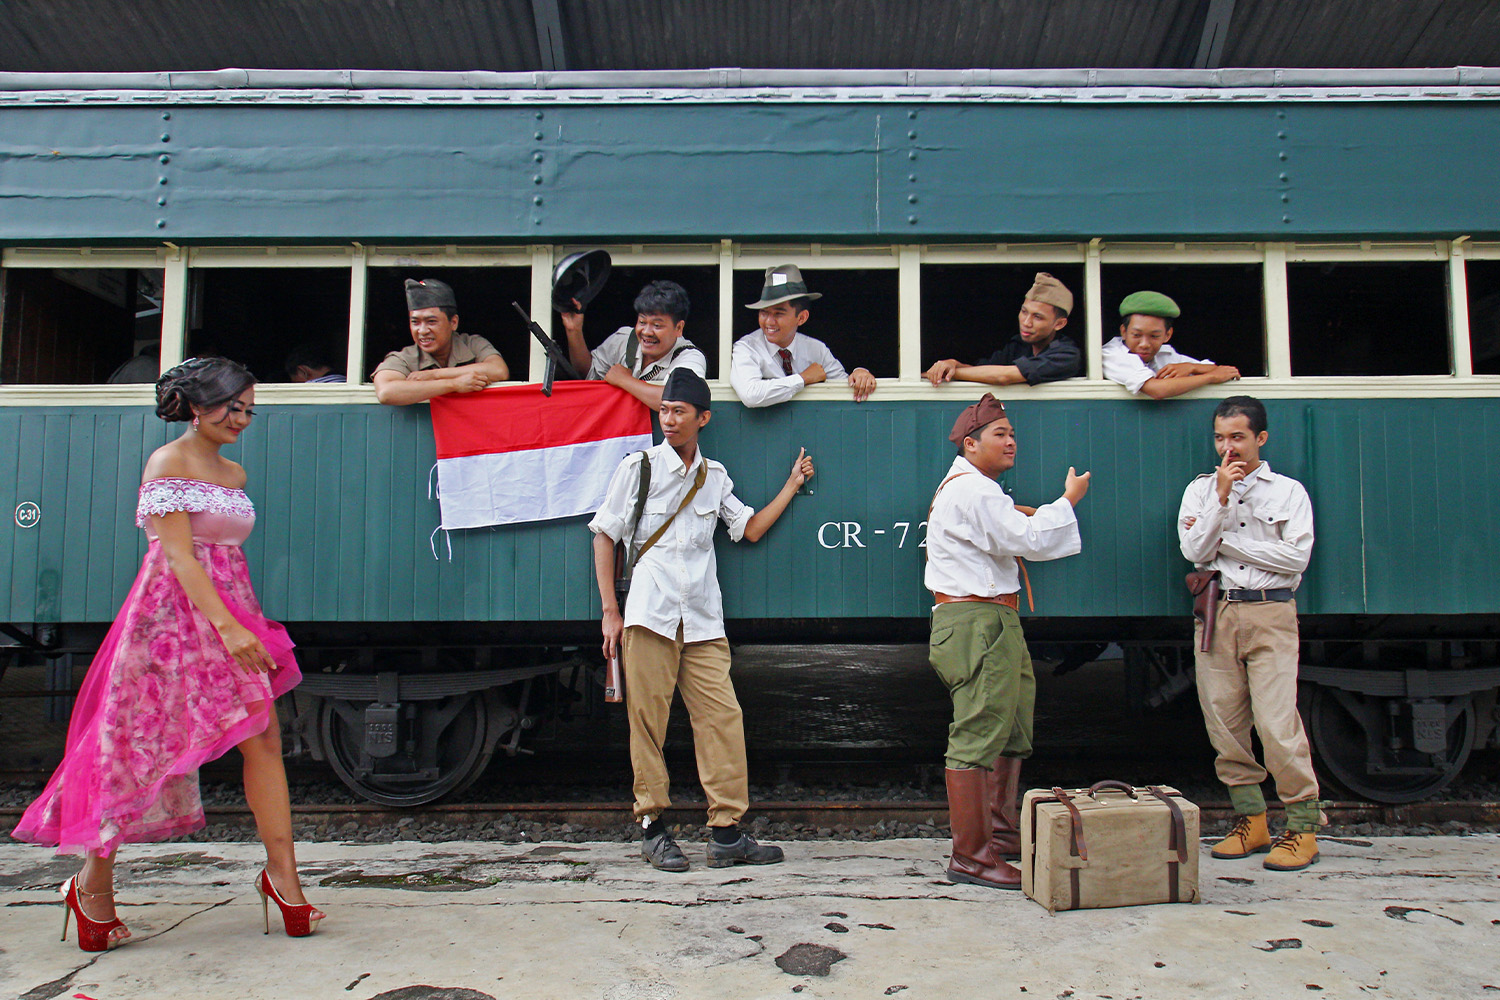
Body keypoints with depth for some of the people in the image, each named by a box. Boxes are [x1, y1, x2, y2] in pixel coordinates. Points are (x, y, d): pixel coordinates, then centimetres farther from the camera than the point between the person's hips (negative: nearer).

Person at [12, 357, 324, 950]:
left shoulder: (233, 473, 16)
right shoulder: (168, 462, -7)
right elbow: (178, 555, -16)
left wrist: (242, 624, 15)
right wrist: (226, 626, -25)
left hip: (229, 615, 7)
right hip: (176, 613, -7)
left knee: (264, 740, -1)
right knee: (140, 749, 2)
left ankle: (282, 874, 4)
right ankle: (92, 881, 19)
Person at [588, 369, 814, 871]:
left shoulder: (715, 476, 16)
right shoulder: (639, 466, 6)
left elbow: (750, 529, 19)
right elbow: (604, 534, 6)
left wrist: (793, 484, 17)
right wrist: (610, 611, -1)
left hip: (703, 621, 3)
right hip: (650, 615, -3)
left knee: (722, 717, -4)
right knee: (647, 718, -4)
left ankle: (727, 833, 3)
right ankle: (652, 826, 9)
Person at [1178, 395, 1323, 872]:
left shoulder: (1288, 491, 9)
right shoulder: (1200, 490, 13)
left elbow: (1297, 556, -4)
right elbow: (1194, 551, -1)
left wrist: (1224, 541, -3)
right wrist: (1222, 496, -7)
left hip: (1270, 614, -3)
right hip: (1216, 613, 3)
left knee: (1277, 721, -11)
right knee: (1223, 722, 2)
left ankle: (1302, 826, -1)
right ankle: (1251, 820, 13)